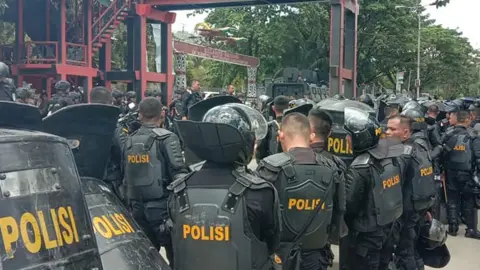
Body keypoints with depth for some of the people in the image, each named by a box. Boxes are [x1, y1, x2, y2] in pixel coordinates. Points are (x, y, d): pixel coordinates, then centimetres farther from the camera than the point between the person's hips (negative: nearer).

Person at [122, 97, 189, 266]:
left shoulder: (129, 141, 9)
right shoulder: (166, 138, -9)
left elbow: (125, 178, 13)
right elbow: (179, 175, -15)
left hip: (137, 209, 6)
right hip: (162, 207, -6)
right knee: (177, 256, 1)